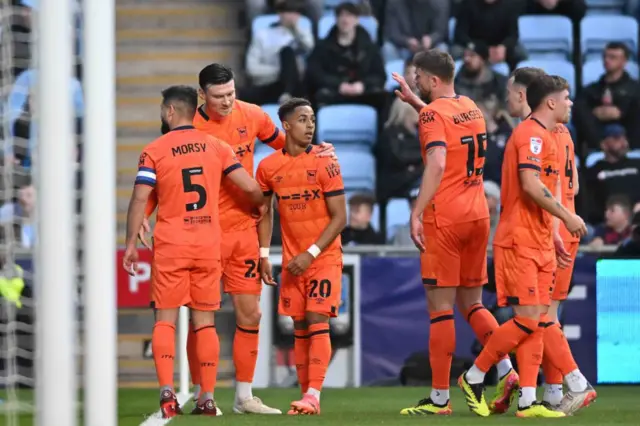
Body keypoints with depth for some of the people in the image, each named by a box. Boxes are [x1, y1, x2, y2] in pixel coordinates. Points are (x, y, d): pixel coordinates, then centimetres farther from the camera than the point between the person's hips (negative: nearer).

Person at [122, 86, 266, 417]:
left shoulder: (154, 151, -3)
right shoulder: (216, 147, 5)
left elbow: (140, 199, -8)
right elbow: (250, 187, 3)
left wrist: (131, 244, -2)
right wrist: (261, 205, 25)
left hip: (170, 247, -2)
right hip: (208, 246, 2)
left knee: (166, 318, 1)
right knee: (205, 322, 7)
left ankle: (167, 390, -14)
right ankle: (207, 397, 4)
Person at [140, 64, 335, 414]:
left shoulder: (251, 116, 0)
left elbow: (280, 143, 19)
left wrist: (313, 151, 3)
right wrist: (143, 213, -21)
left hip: (244, 229, 4)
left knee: (250, 313, 6)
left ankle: (244, 396, 15)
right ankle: (200, 395, 7)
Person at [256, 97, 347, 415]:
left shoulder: (324, 163, -9)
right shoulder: (268, 167, 1)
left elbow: (339, 217, -9)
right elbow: (264, 212, 13)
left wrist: (311, 253, -16)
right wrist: (264, 254, 4)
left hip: (324, 257, -4)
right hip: (292, 260, 4)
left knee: (317, 320, -14)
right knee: (300, 328, 5)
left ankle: (313, 395, -18)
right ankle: (306, 396, 9)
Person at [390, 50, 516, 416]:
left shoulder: (433, 114, -10)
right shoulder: (471, 108, 14)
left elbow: (437, 165, -23)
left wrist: (417, 212, -24)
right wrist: (413, 101, 39)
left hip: (444, 220, -7)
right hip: (478, 216, 7)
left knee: (440, 307, -3)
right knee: (472, 303, 16)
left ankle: (440, 398, -2)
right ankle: (508, 371, -2)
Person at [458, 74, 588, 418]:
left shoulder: (544, 137, 18)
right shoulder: (532, 134, -12)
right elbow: (531, 186, -23)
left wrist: (554, 233, 18)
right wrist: (566, 217, -17)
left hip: (538, 242, 10)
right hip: (519, 242, -10)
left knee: (536, 322, 5)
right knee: (528, 319, -11)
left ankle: (527, 401, 3)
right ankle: (473, 378, 2)